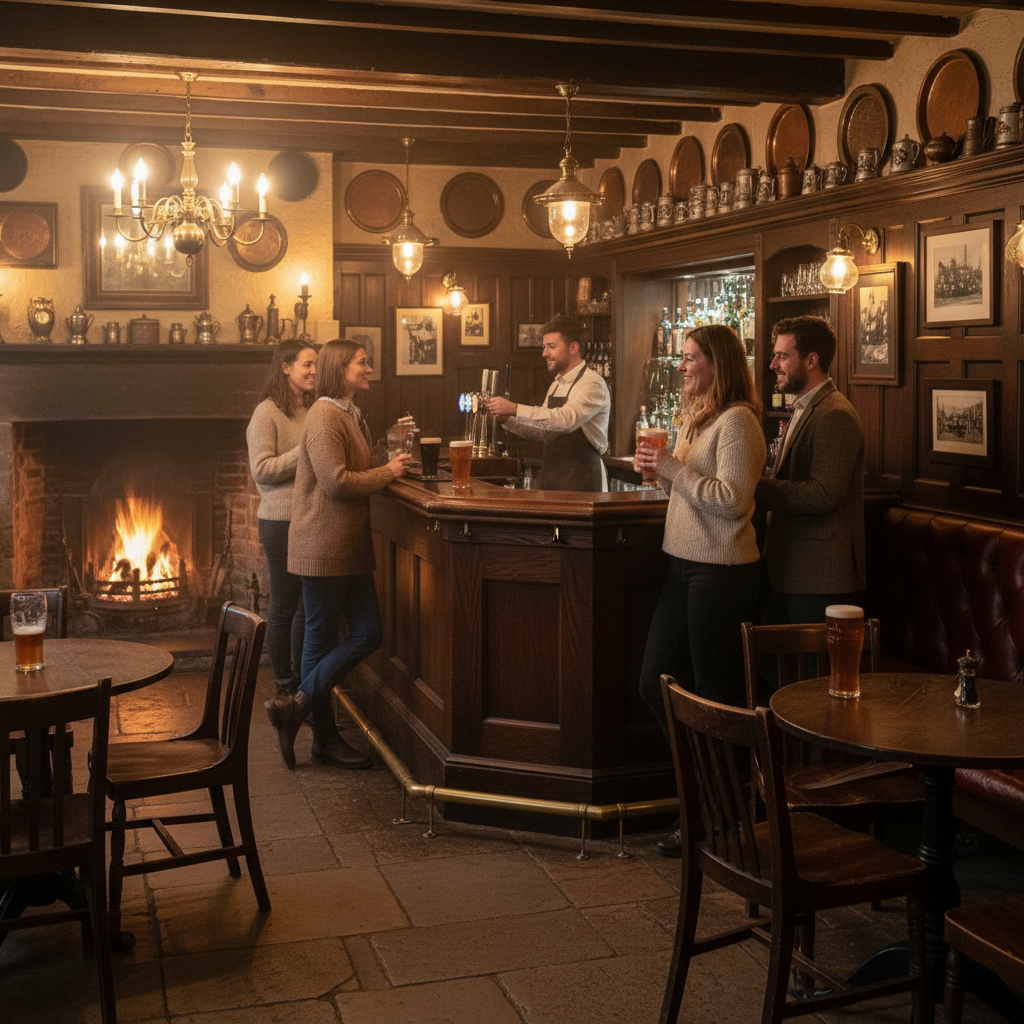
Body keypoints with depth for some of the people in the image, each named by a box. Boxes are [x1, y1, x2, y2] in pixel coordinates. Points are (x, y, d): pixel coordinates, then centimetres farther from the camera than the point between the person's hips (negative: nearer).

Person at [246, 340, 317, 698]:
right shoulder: (266, 413, -10)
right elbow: (262, 469, -17)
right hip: (282, 521, -7)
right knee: (284, 606, 3)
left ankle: (303, 678, 25)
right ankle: (284, 683, 15)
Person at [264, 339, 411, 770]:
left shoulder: (350, 415, 17)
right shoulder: (324, 417, -15)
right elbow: (336, 481, -23)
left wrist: (389, 457, 7)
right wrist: (388, 472, -13)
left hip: (350, 548, 10)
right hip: (323, 548, -10)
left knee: (368, 633, 7)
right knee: (321, 638, 0)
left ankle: (297, 706, 14)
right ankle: (325, 739, 10)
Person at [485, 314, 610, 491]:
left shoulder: (592, 383, -13)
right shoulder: (556, 386, 16)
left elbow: (566, 420, -29)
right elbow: (543, 430, 21)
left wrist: (514, 409, -30)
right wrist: (507, 419, 4)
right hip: (552, 478, 8)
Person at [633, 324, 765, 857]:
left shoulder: (736, 420, -13)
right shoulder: (695, 415, 16)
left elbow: (733, 499, -21)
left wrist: (673, 467, -17)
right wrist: (659, 468, 6)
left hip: (722, 572, -10)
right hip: (684, 564, 10)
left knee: (716, 695, 1)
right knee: (655, 683, 10)